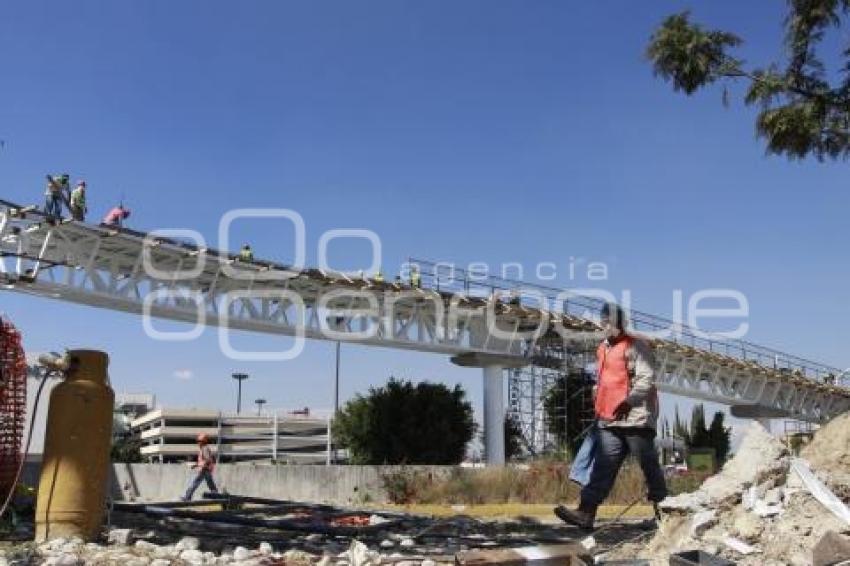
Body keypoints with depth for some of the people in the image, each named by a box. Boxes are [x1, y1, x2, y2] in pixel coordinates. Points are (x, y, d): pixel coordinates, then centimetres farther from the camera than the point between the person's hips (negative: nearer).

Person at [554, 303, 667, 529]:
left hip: (635, 417, -7)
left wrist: (630, 400, -28)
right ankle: (586, 513, -9)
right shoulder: (602, 349, 19)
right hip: (608, 421, 7)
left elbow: (646, 379, -16)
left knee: (649, 465, 3)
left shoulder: (635, 346, -5)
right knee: (603, 467, -2)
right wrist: (598, 409, 27)